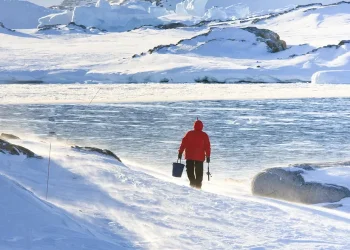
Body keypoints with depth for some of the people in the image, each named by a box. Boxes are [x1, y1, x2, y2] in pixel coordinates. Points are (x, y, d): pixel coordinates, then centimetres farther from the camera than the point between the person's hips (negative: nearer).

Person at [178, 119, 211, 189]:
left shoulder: (189, 133, 0)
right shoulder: (204, 135, 1)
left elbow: (183, 143, -1)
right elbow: (207, 146, 1)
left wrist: (180, 152, 3)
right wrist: (208, 156, 6)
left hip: (189, 156, -1)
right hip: (200, 157, 1)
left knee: (190, 170, 4)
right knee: (199, 172, 9)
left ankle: (192, 182, -15)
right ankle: (198, 184, 4)